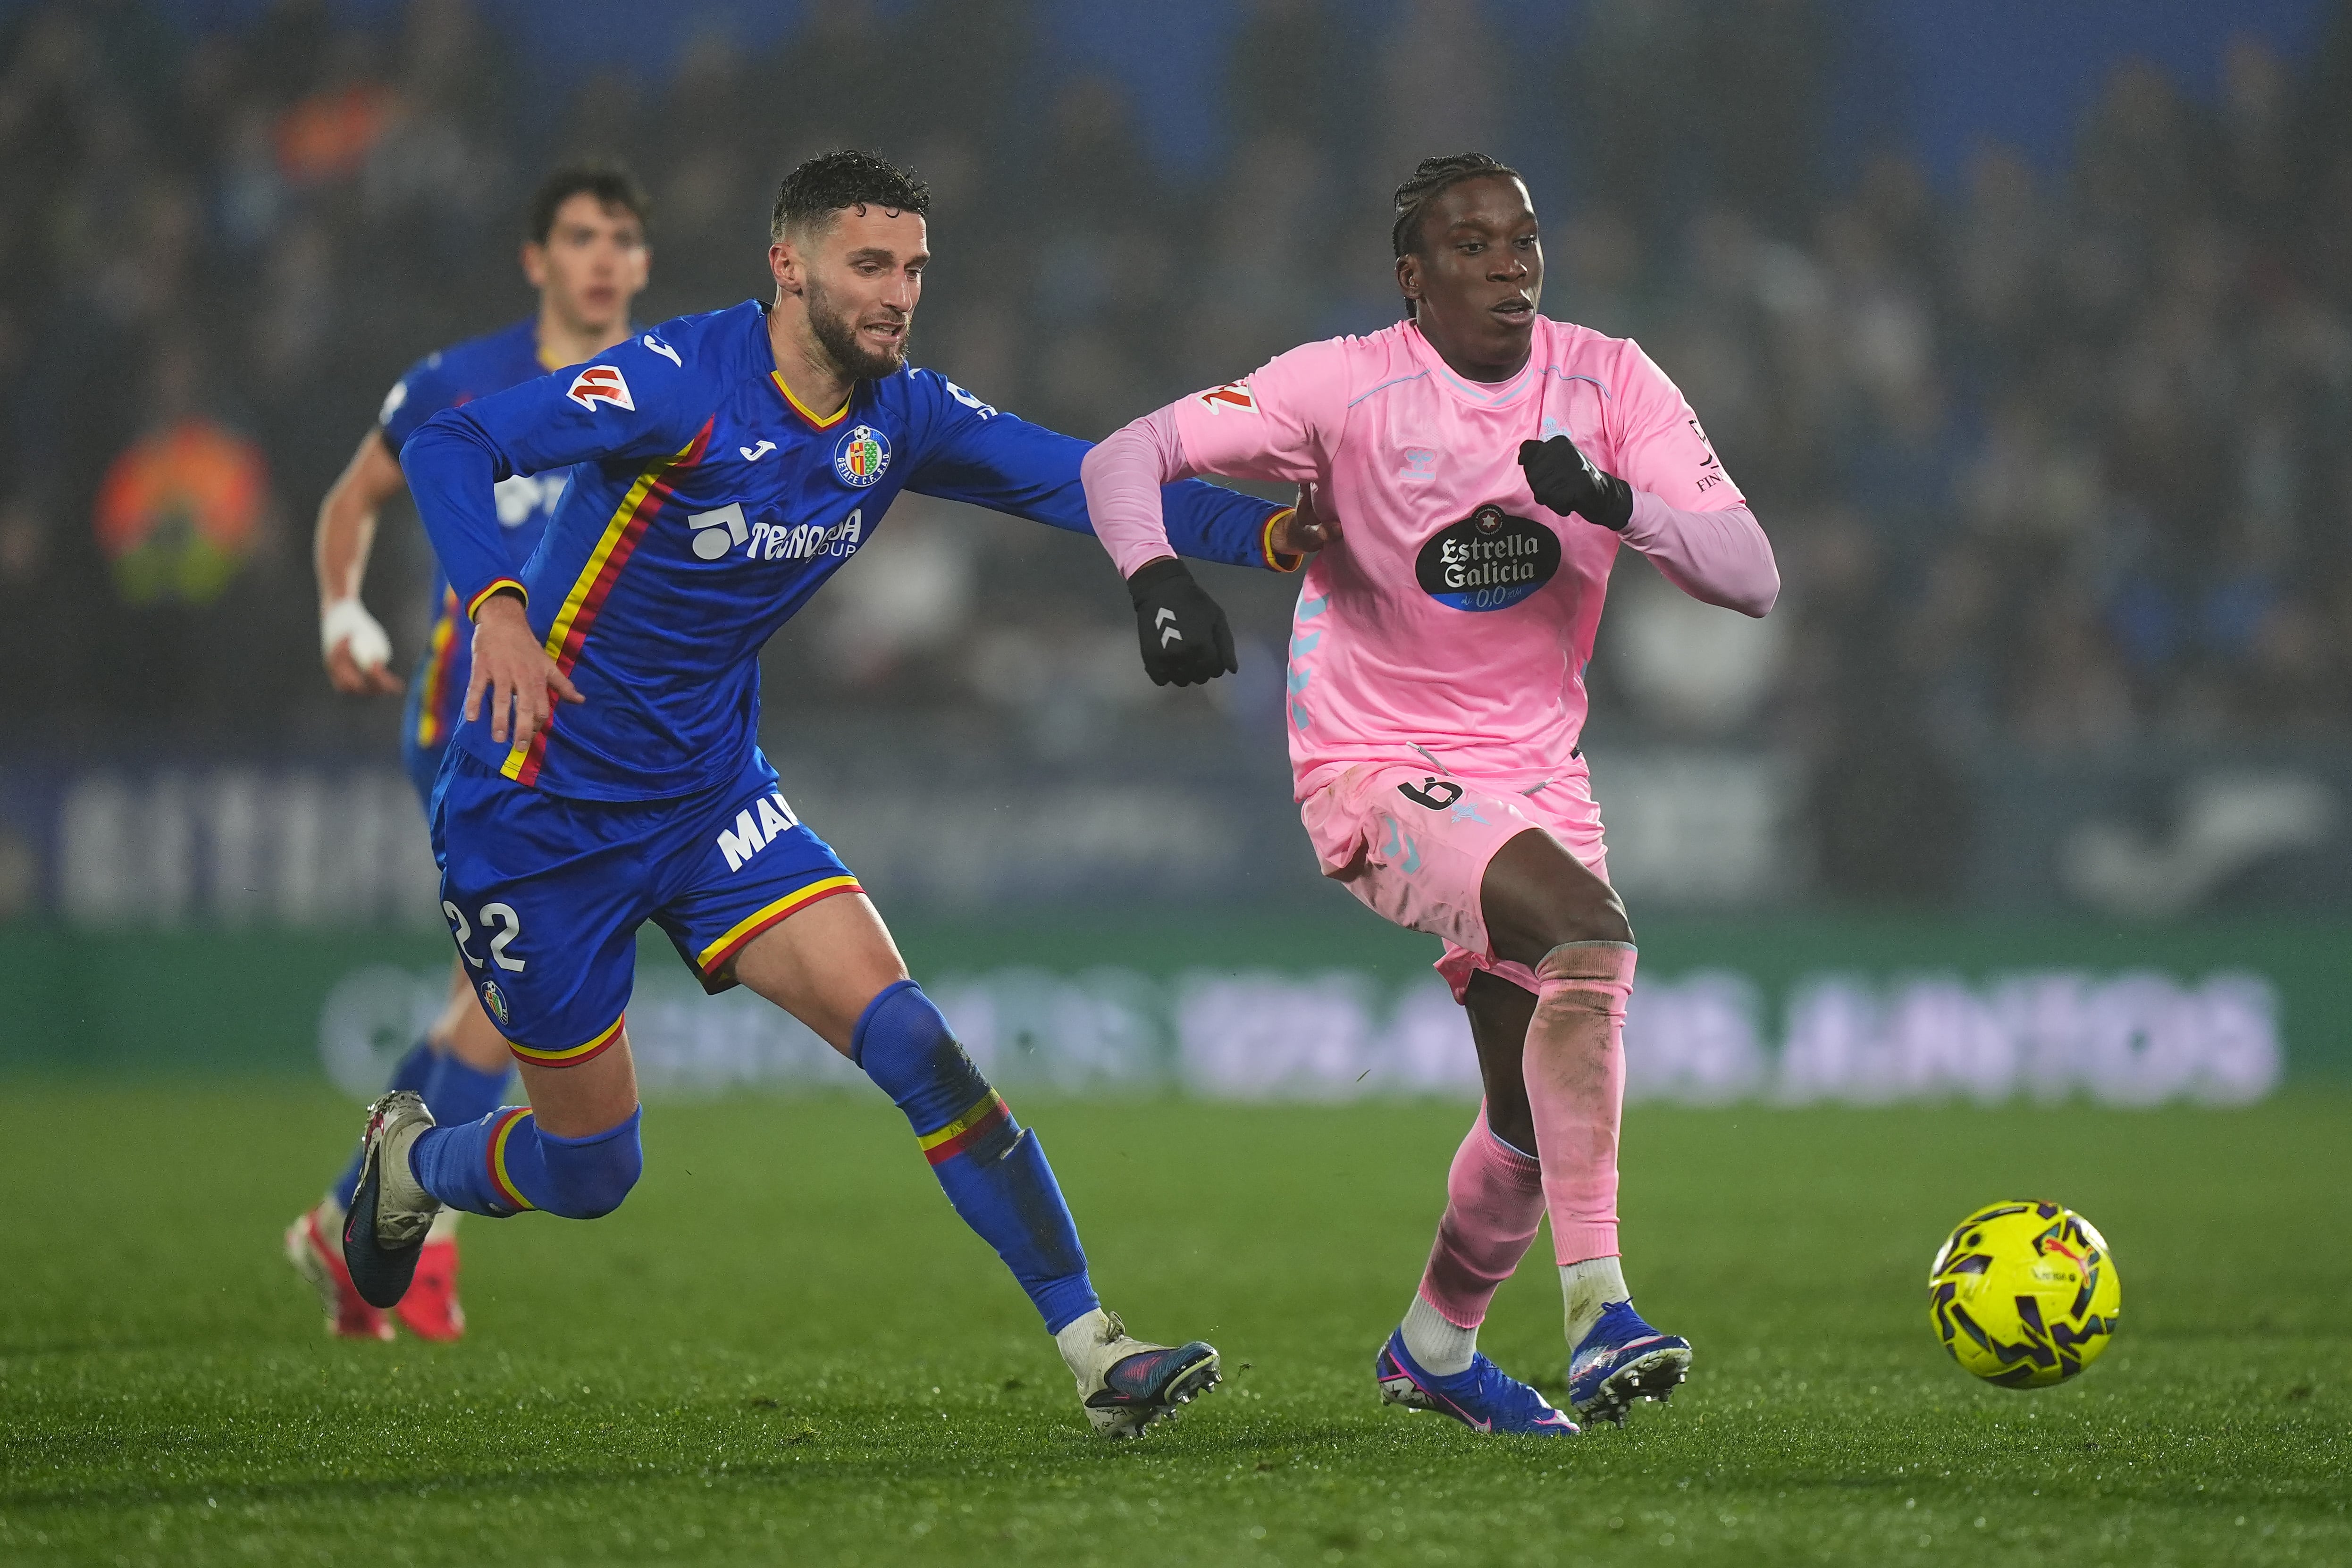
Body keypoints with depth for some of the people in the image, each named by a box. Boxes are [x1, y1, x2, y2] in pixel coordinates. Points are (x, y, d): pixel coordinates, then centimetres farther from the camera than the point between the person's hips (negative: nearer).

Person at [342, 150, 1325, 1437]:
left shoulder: (899, 415, -1)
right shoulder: (684, 381, -21)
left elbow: (1083, 482, -3)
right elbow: (449, 447, -27)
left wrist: (1265, 533, -18)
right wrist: (497, 607, -43)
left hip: (712, 797, 5)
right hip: (538, 812, -5)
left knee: (909, 1040, -16)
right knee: (590, 1169, 5)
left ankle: (1092, 1348, -17)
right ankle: (407, 1161, 39)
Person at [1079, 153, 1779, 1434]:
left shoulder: (1608, 383, -3)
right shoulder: (1350, 388, -12)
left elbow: (1751, 576, -10)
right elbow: (1124, 457, -15)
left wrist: (1616, 501, -27)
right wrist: (1157, 579, -35)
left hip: (1534, 773, 5)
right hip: (1377, 769, -5)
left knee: (1538, 1115, 9)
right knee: (1589, 929, -32)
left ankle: (1433, 1348, 38)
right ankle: (1599, 1314, -34)